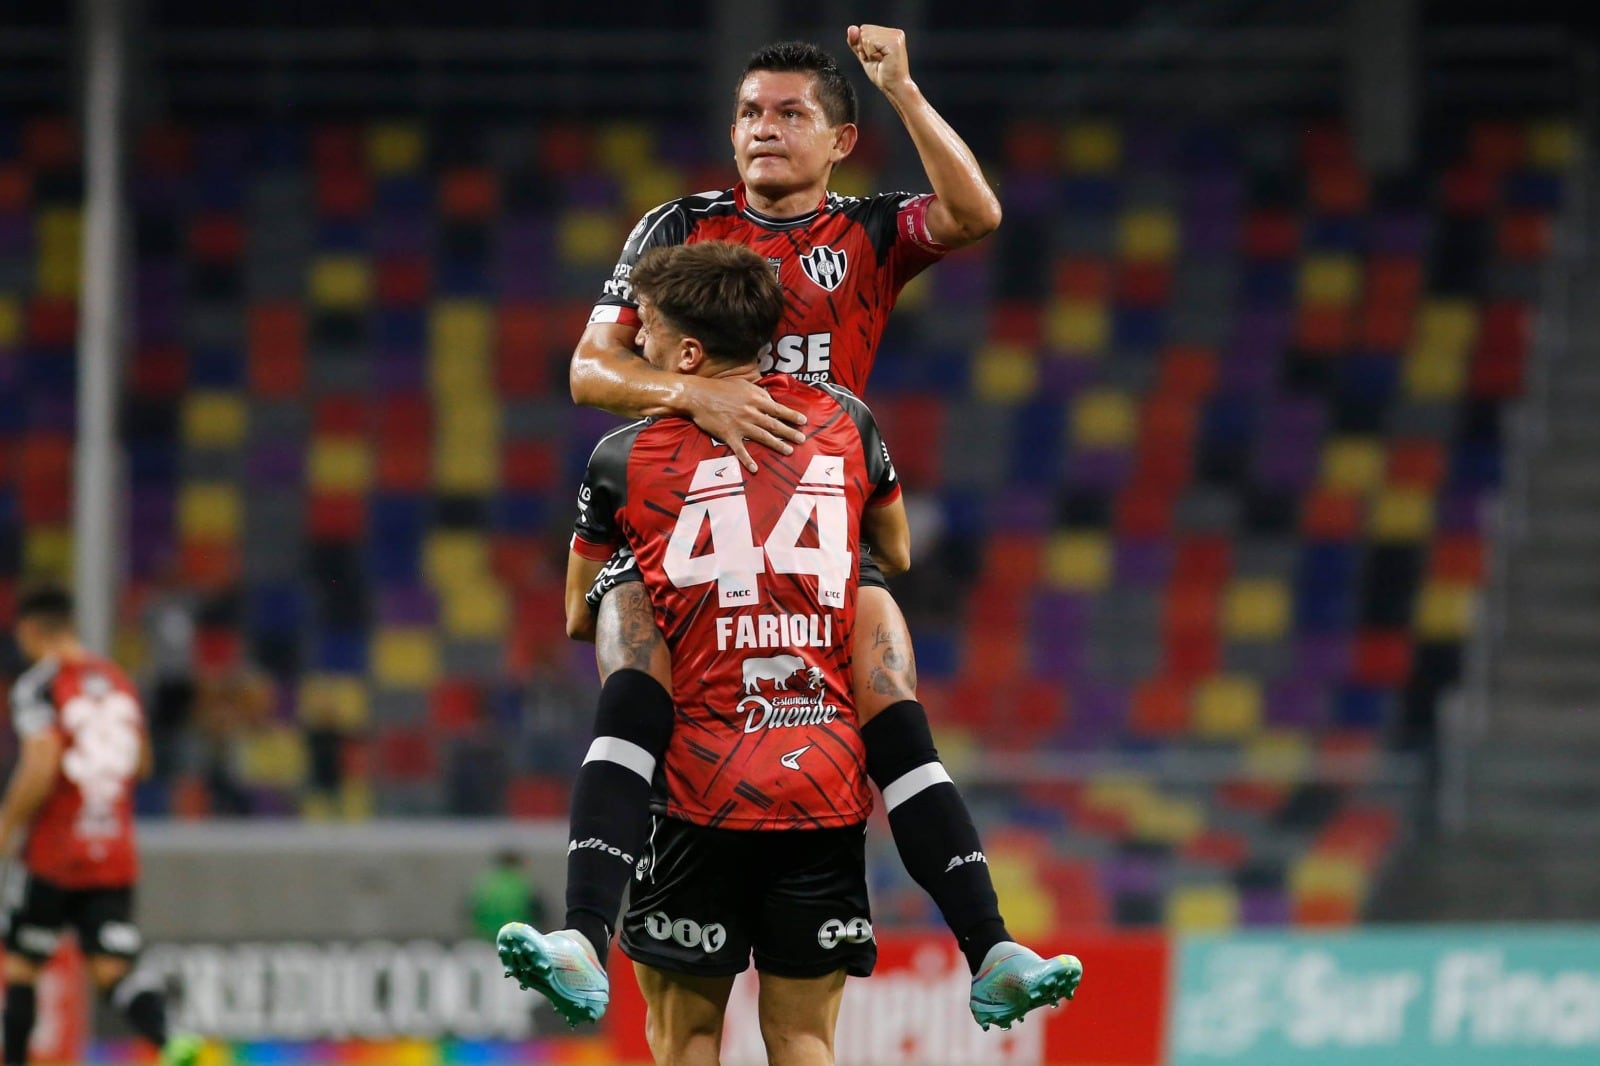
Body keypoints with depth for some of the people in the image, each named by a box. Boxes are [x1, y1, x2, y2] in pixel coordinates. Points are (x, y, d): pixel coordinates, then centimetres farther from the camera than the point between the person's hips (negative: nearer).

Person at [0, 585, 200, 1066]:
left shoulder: (39, 685, -10)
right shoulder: (116, 680, 12)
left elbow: (41, 768, -20)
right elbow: (141, 763, 20)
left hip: (53, 856, -5)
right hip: (116, 853, 5)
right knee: (112, 971, -2)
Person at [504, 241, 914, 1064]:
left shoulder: (624, 460, -1)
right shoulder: (845, 424, 5)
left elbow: (579, 617, 14)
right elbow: (898, 558, 23)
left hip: (703, 786, -2)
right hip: (828, 783, 2)